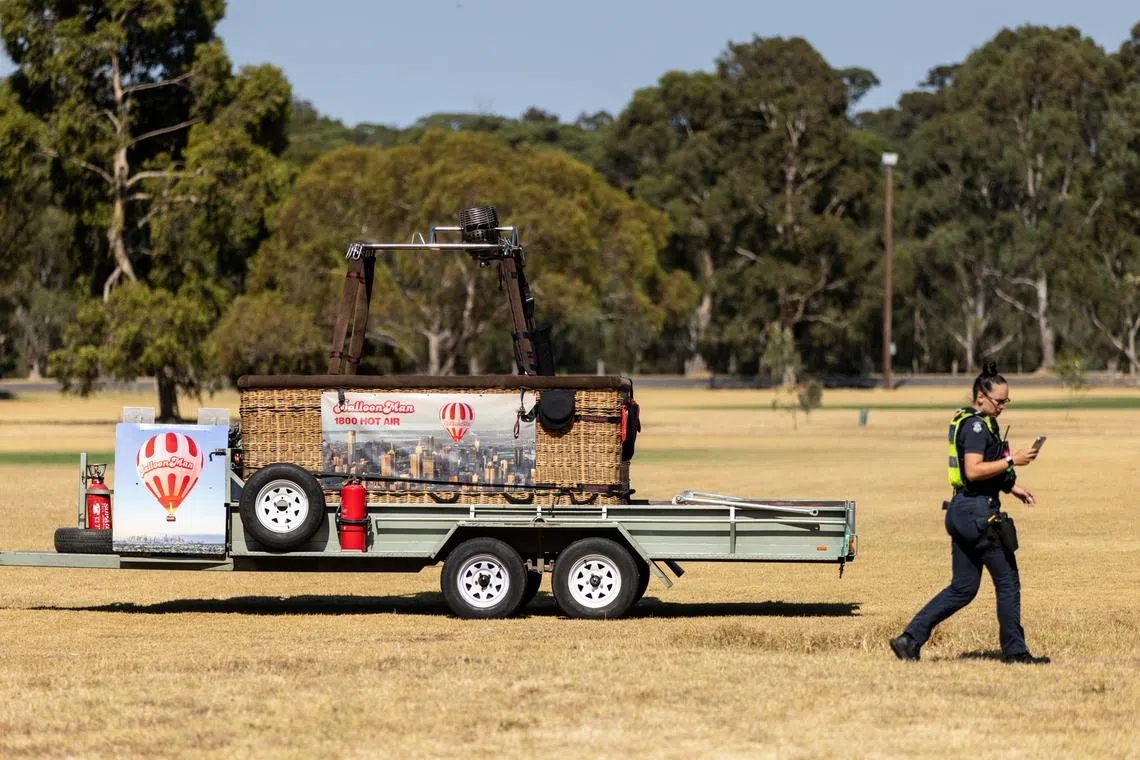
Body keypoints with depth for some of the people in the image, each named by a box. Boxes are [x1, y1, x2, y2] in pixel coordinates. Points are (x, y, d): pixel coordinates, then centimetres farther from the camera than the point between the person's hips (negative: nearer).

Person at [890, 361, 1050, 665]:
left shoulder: (967, 422, 17)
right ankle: (1014, 650, 10)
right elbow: (974, 470, -25)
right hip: (979, 514, -10)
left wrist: (1012, 487, 21)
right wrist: (1012, 461, -20)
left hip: (962, 512, 10)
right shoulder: (976, 425, -14)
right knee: (1007, 582, 2)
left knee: (963, 588, 11)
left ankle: (910, 639, 6)